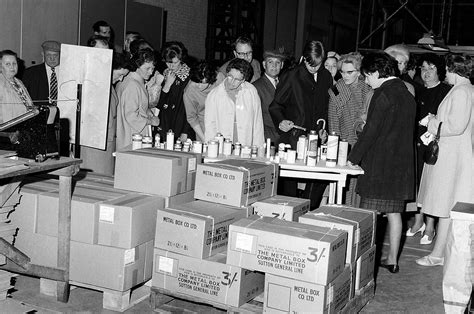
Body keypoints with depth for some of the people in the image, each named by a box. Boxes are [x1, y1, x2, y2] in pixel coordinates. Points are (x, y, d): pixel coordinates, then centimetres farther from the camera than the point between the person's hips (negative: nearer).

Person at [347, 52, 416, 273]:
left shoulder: (383, 93, -12)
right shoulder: (407, 94, 14)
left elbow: (370, 131, -16)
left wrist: (353, 158, -11)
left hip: (379, 164, -8)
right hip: (402, 164, 8)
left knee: (369, 214, -3)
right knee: (394, 212, 12)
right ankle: (392, 259, 19)